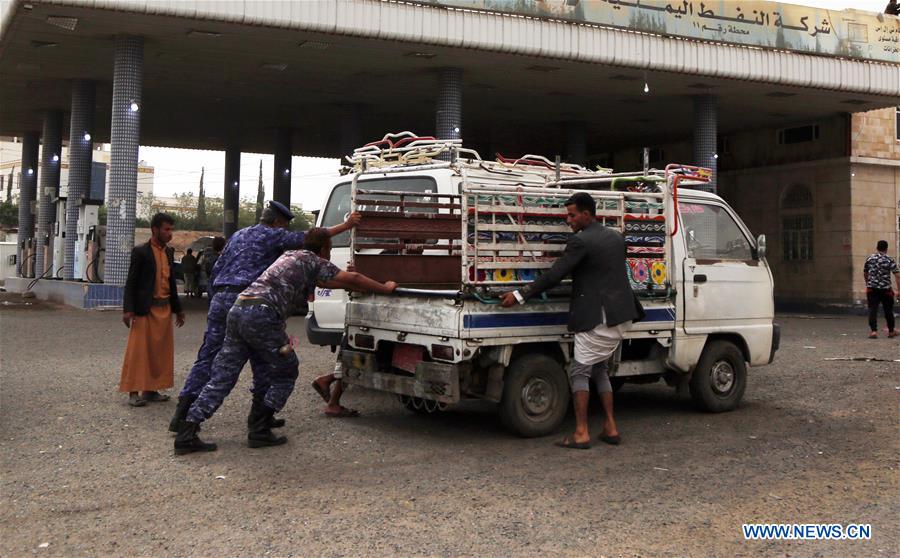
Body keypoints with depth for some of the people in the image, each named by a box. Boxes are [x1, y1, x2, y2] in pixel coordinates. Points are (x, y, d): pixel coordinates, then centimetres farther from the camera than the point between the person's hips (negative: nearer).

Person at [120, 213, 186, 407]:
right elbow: (131, 282, -7)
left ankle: (151, 390, 14)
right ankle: (134, 392, 0)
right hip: (145, 309, -7)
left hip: (165, 309, 7)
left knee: (161, 350, 7)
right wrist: (128, 309, -15)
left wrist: (177, 309, 22)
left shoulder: (169, 252, 14)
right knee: (139, 349, -5)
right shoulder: (141, 252, -5)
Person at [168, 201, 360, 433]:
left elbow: (217, 269, 24)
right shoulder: (273, 235, 4)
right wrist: (346, 225, 7)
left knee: (207, 357, 7)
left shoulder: (238, 235, 25)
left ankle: (184, 409, 2)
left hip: (219, 299, 7)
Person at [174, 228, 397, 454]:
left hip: (237, 310, 8)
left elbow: (325, 281, 41)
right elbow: (352, 278, 5)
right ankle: (259, 431, 7)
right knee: (285, 374, 9)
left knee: (222, 377, 7)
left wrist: (359, 287, 45)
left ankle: (186, 435, 2)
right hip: (261, 316, -8)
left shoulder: (291, 256, 31)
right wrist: (385, 288, 18)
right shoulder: (313, 261, 6)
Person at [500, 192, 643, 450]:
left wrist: (519, 295, -13)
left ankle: (581, 434, -2)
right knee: (600, 369, 19)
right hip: (621, 316, 9)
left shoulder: (581, 241, -14)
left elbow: (554, 275, -17)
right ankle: (610, 428, 18)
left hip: (597, 318, -9)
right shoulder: (616, 237, 12)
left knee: (579, 371, -1)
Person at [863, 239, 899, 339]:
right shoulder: (890, 260, -3)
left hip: (872, 289, 1)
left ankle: (873, 331, -13)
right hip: (885, 289, -1)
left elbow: (865, 273, 16)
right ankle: (891, 331, 26)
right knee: (888, 310, 13)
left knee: (872, 310, -2)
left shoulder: (869, 259, 4)